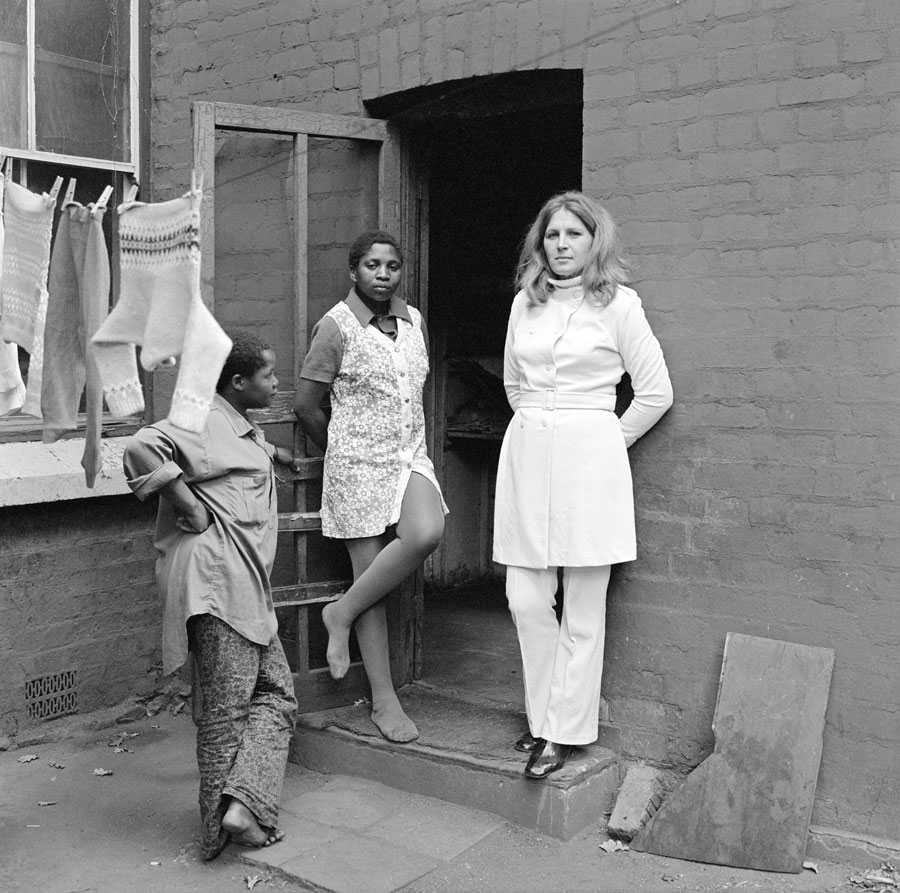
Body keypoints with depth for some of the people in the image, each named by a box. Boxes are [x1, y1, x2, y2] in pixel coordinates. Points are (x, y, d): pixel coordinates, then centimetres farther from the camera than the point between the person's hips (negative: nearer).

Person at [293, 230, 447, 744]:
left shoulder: (414, 321, 11)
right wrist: (342, 451, 8)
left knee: (426, 534, -24)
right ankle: (384, 701, 8)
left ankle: (343, 612, -2)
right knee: (369, 570, -3)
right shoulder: (337, 326, -7)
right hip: (358, 465, -4)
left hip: (411, 456, 5)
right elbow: (306, 405, -3)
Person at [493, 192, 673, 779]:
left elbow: (657, 392, 0)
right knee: (526, 600, 3)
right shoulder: (525, 303, 11)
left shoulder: (618, 303, -1)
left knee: (582, 610, 1)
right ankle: (544, 715, 22)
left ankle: (565, 732, 13)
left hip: (589, 458, -4)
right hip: (525, 454, 4)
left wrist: (605, 441, 3)